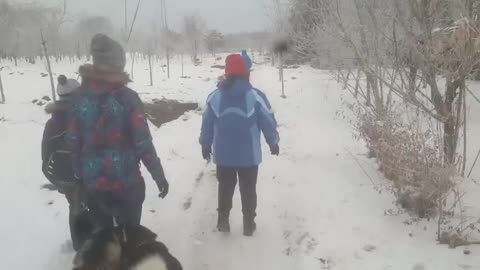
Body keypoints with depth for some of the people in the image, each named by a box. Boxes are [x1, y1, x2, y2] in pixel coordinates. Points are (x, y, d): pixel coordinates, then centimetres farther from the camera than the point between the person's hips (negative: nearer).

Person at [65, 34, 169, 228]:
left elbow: (73, 141, 0)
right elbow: (143, 143, -15)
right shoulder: (127, 98, -15)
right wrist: (159, 176, -5)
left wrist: (80, 174, 12)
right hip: (126, 182, -3)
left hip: (93, 183, 3)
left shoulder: (80, 98, -3)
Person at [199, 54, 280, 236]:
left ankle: (223, 221, 26)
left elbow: (207, 124, 3)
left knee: (225, 188, 18)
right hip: (249, 155, -2)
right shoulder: (255, 96, -12)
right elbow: (268, 122, -6)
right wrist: (273, 142, 9)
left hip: (223, 155, 2)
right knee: (248, 190, 12)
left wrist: (205, 145, 17)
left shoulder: (214, 97, -4)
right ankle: (249, 225, 20)